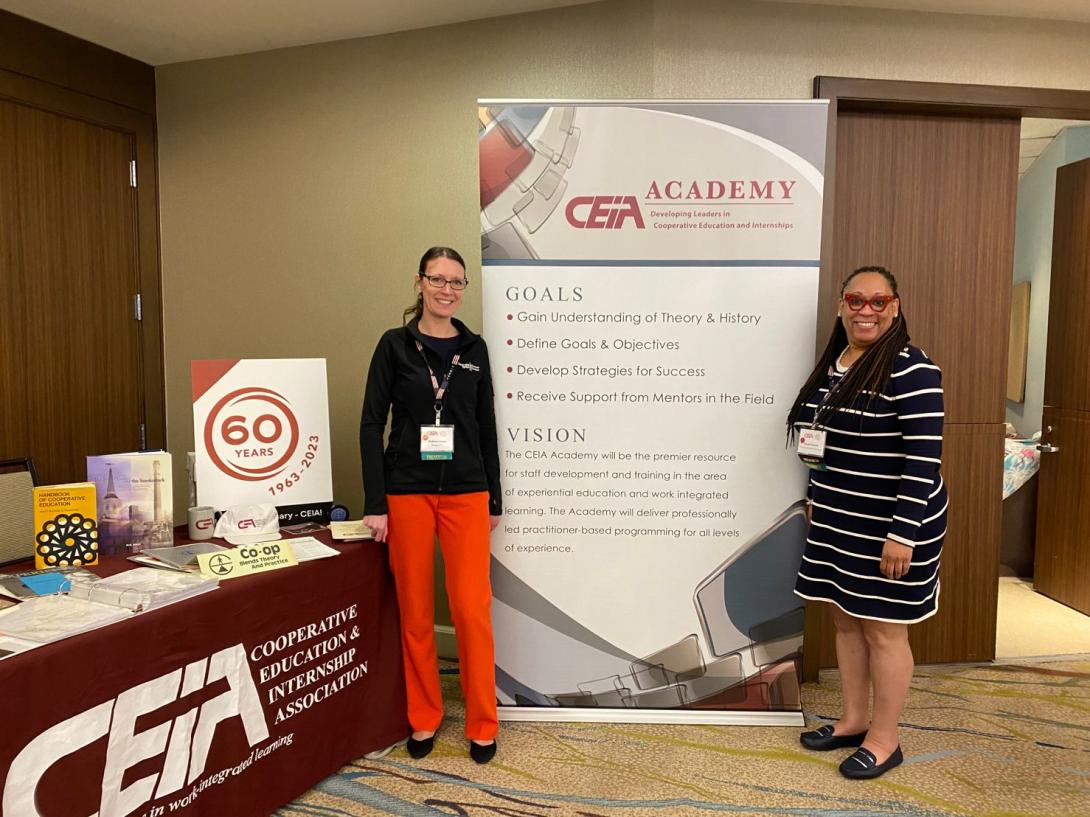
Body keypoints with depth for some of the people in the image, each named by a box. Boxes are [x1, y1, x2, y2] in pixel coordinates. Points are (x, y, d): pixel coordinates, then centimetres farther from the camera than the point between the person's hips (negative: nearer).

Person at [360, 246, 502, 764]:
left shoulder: (474, 348, 8)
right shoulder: (395, 345, 1)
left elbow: (486, 426, 11)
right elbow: (371, 424, -2)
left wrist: (494, 499, 10)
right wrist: (374, 503, -8)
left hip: (465, 493, 1)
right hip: (407, 493, -1)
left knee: (472, 607, -2)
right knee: (415, 610, 8)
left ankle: (482, 725, 15)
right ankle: (424, 719, 26)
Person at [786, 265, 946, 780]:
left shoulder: (910, 371, -16)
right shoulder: (832, 363, 8)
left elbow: (923, 459, -19)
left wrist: (903, 534, -21)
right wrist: (816, 500, 17)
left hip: (890, 527, -7)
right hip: (836, 523, 8)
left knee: (882, 629, 5)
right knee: (845, 619, 16)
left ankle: (884, 739, 23)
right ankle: (853, 720, 33)